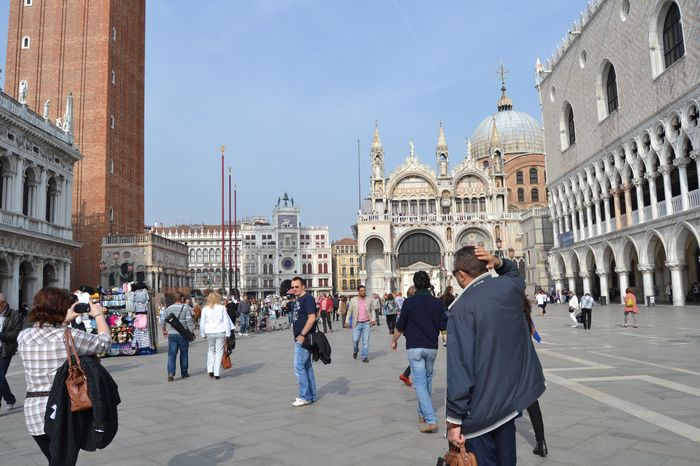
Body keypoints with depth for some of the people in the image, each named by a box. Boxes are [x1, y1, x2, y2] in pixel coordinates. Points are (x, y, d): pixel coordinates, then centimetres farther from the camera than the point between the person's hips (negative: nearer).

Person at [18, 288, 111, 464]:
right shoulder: (71, 336, -15)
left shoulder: (23, 337, -1)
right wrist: (99, 314, 11)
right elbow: (104, 342, -1)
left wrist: (65, 321, 18)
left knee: (55, 461, 22)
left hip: (34, 412, 5)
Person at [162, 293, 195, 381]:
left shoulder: (168, 308, 7)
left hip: (171, 334, 3)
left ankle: (171, 373, -12)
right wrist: (192, 332, -6)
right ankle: (184, 373, 19)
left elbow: (163, 321, 14)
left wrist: (164, 330, 30)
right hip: (183, 334, -3)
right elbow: (189, 321, -13)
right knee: (184, 354, 11)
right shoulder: (186, 308, -6)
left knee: (171, 354, 4)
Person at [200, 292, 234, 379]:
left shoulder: (205, 309, 2)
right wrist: (228, 333, 4)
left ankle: (210, 370, 10)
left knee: (211, 350, 19)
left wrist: (203, 334, 17)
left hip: (210, 333, 2)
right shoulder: (222, 308, -1)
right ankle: (217, 373, 3)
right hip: (220, 332, -1)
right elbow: (226, 321, -1)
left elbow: (202, 323, 6)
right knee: (219, 352, 4)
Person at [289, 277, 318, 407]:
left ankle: (305, 397, 1)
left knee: (299, 367, -7)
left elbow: (312, 318, -22)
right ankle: (311, 395, 22)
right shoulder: (297, 300, 14)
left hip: (304, 339, -10)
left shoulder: (308, 298, -14)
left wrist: (302, 335, -21)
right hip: (299, 339, 10)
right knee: (307, 366, 14)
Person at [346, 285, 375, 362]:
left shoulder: (369, 300, 4)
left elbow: (372, 311, 12)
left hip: (366, 323, 1)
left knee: (366, 341, -2)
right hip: (357, 324, 0)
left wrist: (373, 319, -2)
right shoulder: (353, 300, 1)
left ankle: (365, 357, 6)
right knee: (355, 340, -1)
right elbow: (349, 311, 7)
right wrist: (347, 321, 0)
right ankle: (355, 351, 30)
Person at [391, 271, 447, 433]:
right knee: (427, 379, 19)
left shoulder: (409, 302, -8)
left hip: (414, 348, -3)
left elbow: (400, 327, -1)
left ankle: (430, 420, -14)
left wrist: (394, 341, 16)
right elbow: (444, 327, 0)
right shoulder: (438, 302, -1)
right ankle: (423, 414, 30)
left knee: (420, 382, -4)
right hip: (432, 348, 3)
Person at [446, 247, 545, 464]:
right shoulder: (509, 285, -2)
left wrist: (454, 420, -17)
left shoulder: (462, 307, -19)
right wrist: (499, 262, 3)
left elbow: (459, 366, -22)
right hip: (512, 393, 7)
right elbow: (514, 272, 27)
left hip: (480, 407, -6)